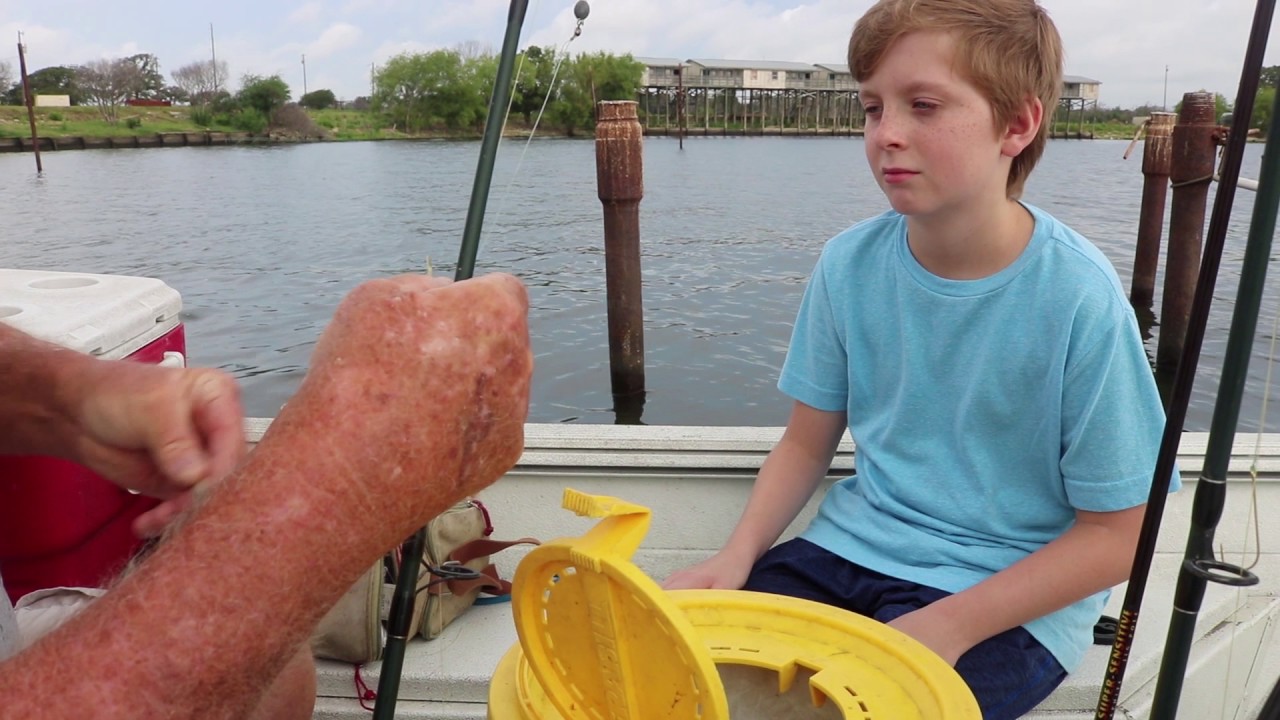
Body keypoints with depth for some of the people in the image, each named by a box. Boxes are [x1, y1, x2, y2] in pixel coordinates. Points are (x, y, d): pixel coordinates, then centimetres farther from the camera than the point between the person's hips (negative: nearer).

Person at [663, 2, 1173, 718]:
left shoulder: (1078, 297, -18)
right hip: (851, 549, 4)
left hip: (1010, 598, -3)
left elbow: (1116, 533, -10)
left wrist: (949, 626, -19)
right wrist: (738, 555, -11)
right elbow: (808, 442, 4)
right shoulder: (850, 264, -6)